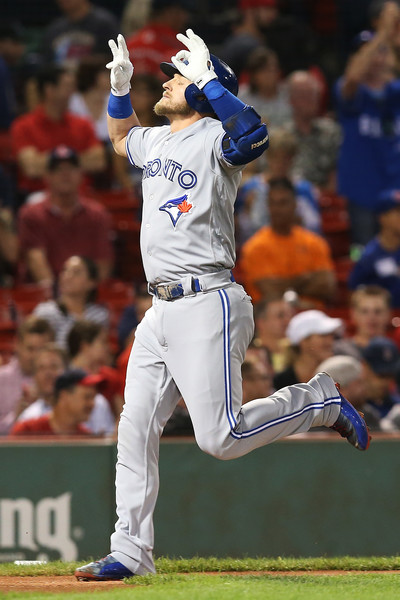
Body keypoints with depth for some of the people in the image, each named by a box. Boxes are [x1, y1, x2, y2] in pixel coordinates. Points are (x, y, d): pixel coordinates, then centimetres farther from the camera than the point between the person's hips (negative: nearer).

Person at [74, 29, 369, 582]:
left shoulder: (216, 139, -9)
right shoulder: (156, 142, 16)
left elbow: (254, 134, -33)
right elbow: (121, 136, 39)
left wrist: (206, 78, -30)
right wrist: (120, 87, 21)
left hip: (208, 307, -8)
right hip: (161, 311, 8)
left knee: (220, 438, -12)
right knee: (135, 431, 5)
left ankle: (320, 400, 9)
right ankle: (130, 553, 11)